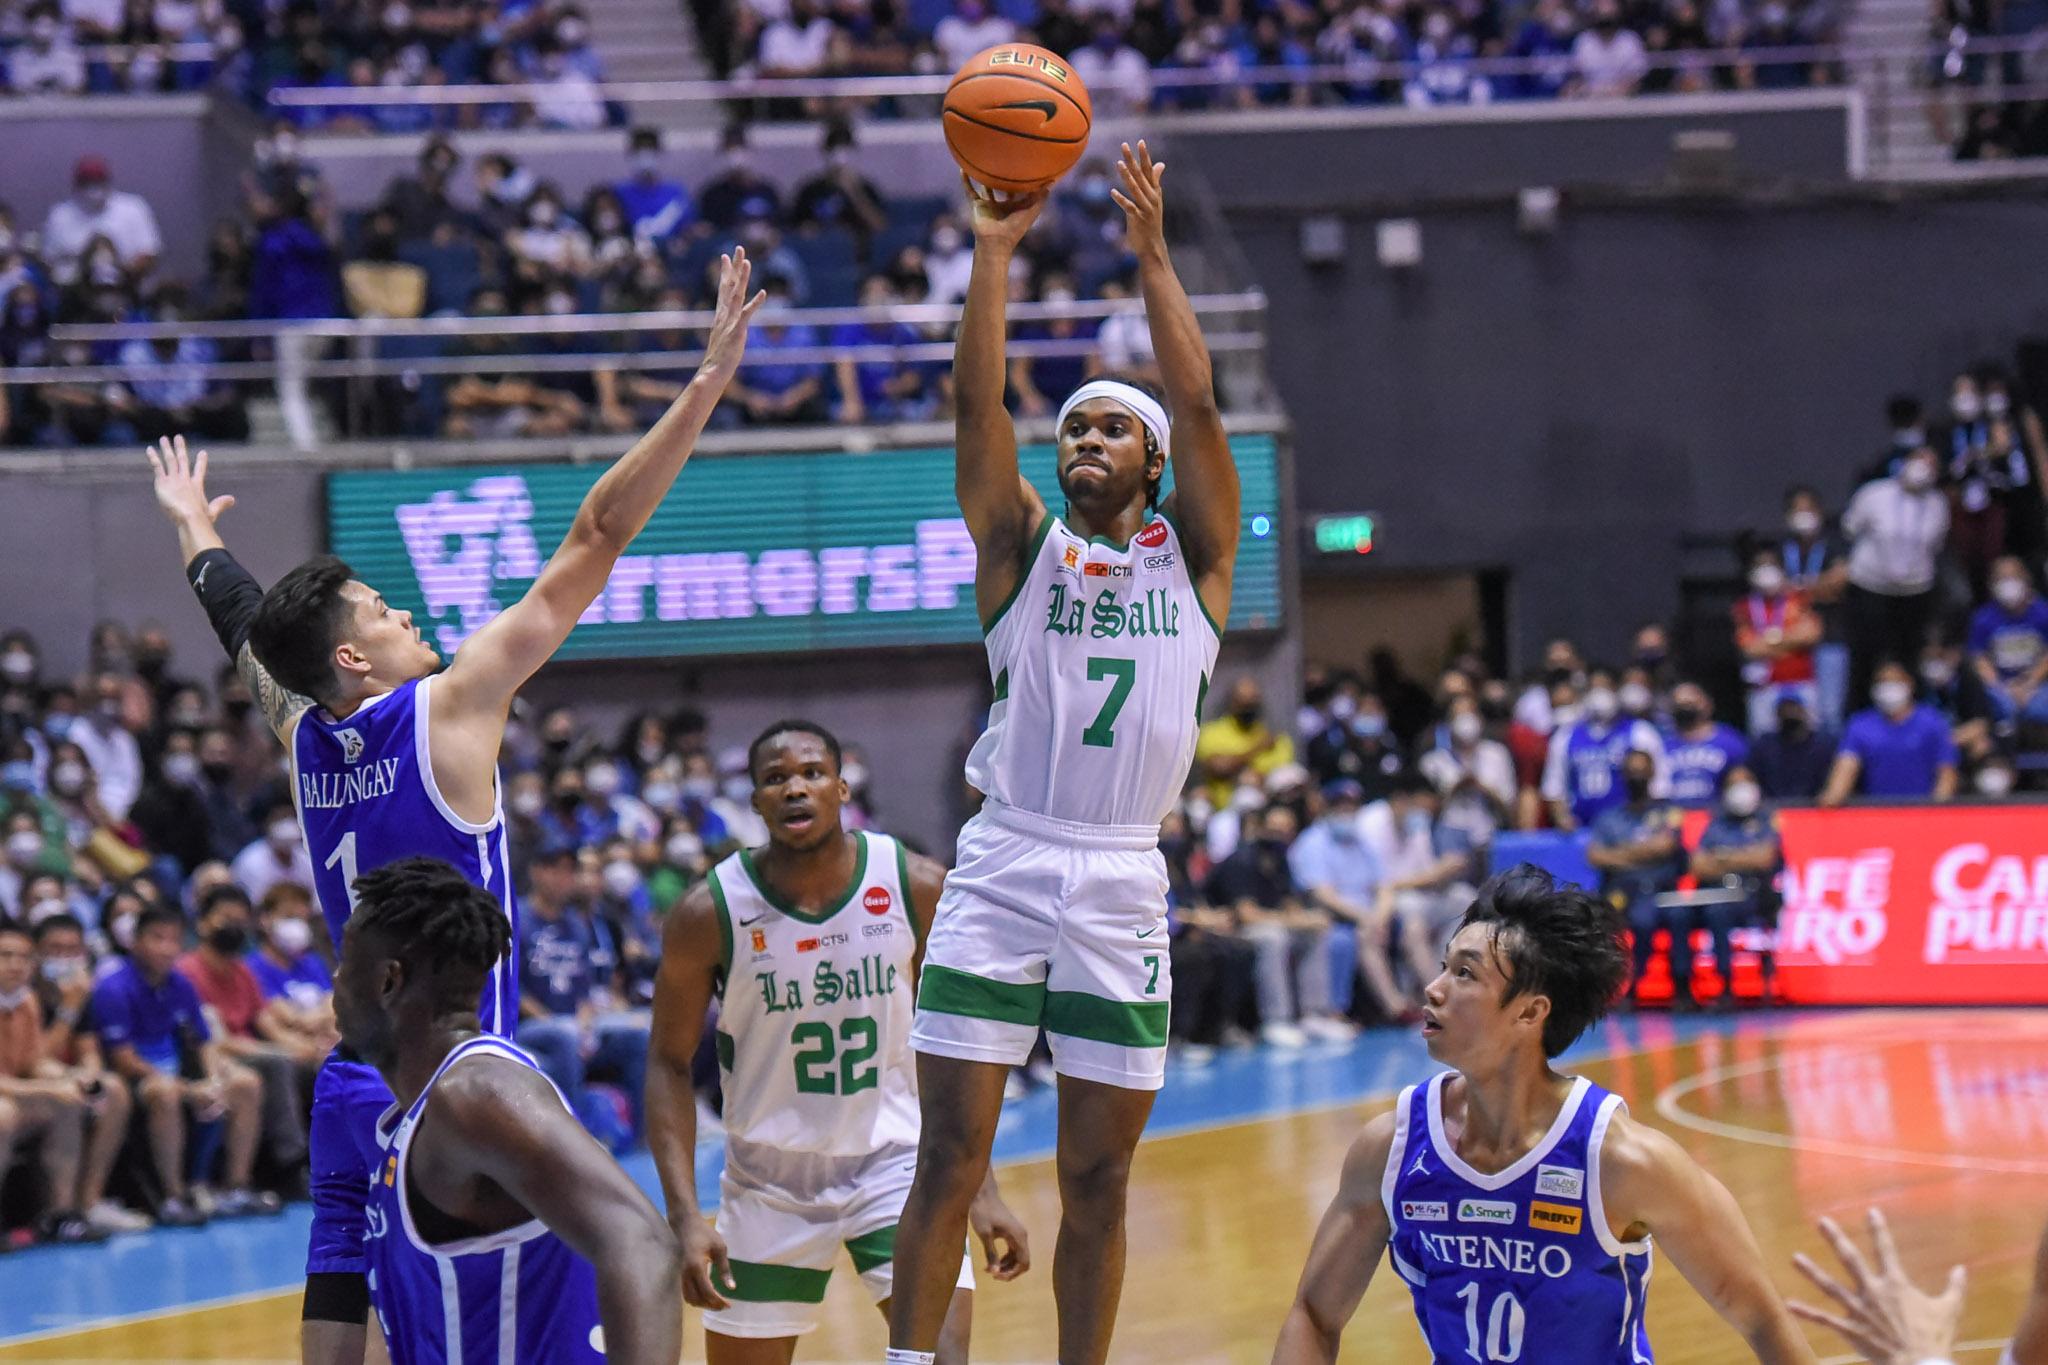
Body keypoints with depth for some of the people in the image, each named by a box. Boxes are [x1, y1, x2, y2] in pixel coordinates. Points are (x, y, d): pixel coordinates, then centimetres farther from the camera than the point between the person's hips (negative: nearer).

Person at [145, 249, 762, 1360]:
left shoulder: (300, 734, 7)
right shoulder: (449, 709, -9)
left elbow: (244, 630, 30)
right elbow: (597, 539, -10)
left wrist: (198, 531, 50)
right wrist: (708, 383, -11)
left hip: (348, 1091, 7)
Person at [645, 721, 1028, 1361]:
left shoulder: (917, 888, -10)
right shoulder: (709, 914, -14)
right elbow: (670, 1066, -7)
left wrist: (982, 1192, -3)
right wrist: (685, 1218, -16)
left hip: (894, 1161, 0)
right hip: (768, 1180, 0)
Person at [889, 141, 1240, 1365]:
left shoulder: (1191, 557, 9)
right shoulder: (1024, 547, 8)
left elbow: (1200, 411, -3)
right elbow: (978, 408, -5)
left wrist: (1152, 255, -7)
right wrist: (994, 253, -12)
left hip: (1123, 888, 1)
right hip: (1001, 873, -1)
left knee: (1099, 1181, 5)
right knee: (950, 1159, -5)